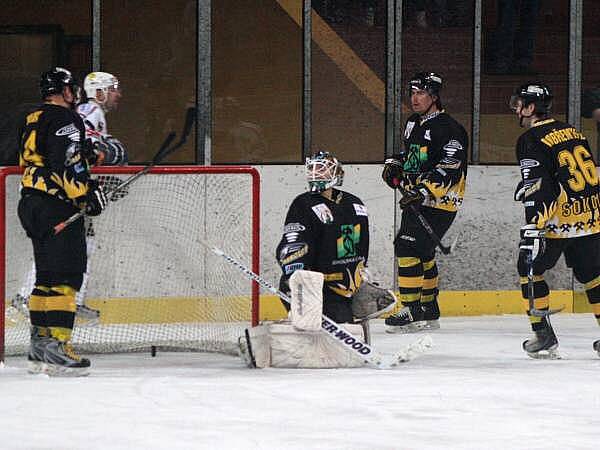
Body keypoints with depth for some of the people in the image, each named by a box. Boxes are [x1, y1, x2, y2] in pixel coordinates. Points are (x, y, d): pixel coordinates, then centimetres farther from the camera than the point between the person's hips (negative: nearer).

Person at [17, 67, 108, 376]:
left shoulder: (31, 121, 19)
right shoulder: (64, 118, -10)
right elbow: (69, 163, -20)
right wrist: (86, 194, -17)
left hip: (31, 203, 10)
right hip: (56, 206, -10)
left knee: (47, 276, 15)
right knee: (66, 276, -12)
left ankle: (39, 346, 16)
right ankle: (57, 345, -19)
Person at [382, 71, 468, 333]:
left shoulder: (448, 129, -15)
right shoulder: (413, 124, 14)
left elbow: (449, 171, -24)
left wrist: (423, 191, -32)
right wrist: (395, 166, 10)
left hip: (438, 203, -10)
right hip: (416, 201, 10)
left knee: (408, 247, -17)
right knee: (422, 253, 14)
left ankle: (413, 312, -16)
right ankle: (429, 313, 25)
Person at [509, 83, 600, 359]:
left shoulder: (531, 141, -10)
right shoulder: (571, 131, 14)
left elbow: (537, 186, -19)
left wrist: (532, 228, -24)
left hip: (560, 221, -7)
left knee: (529, 268, 8)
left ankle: (543, 334, 3)